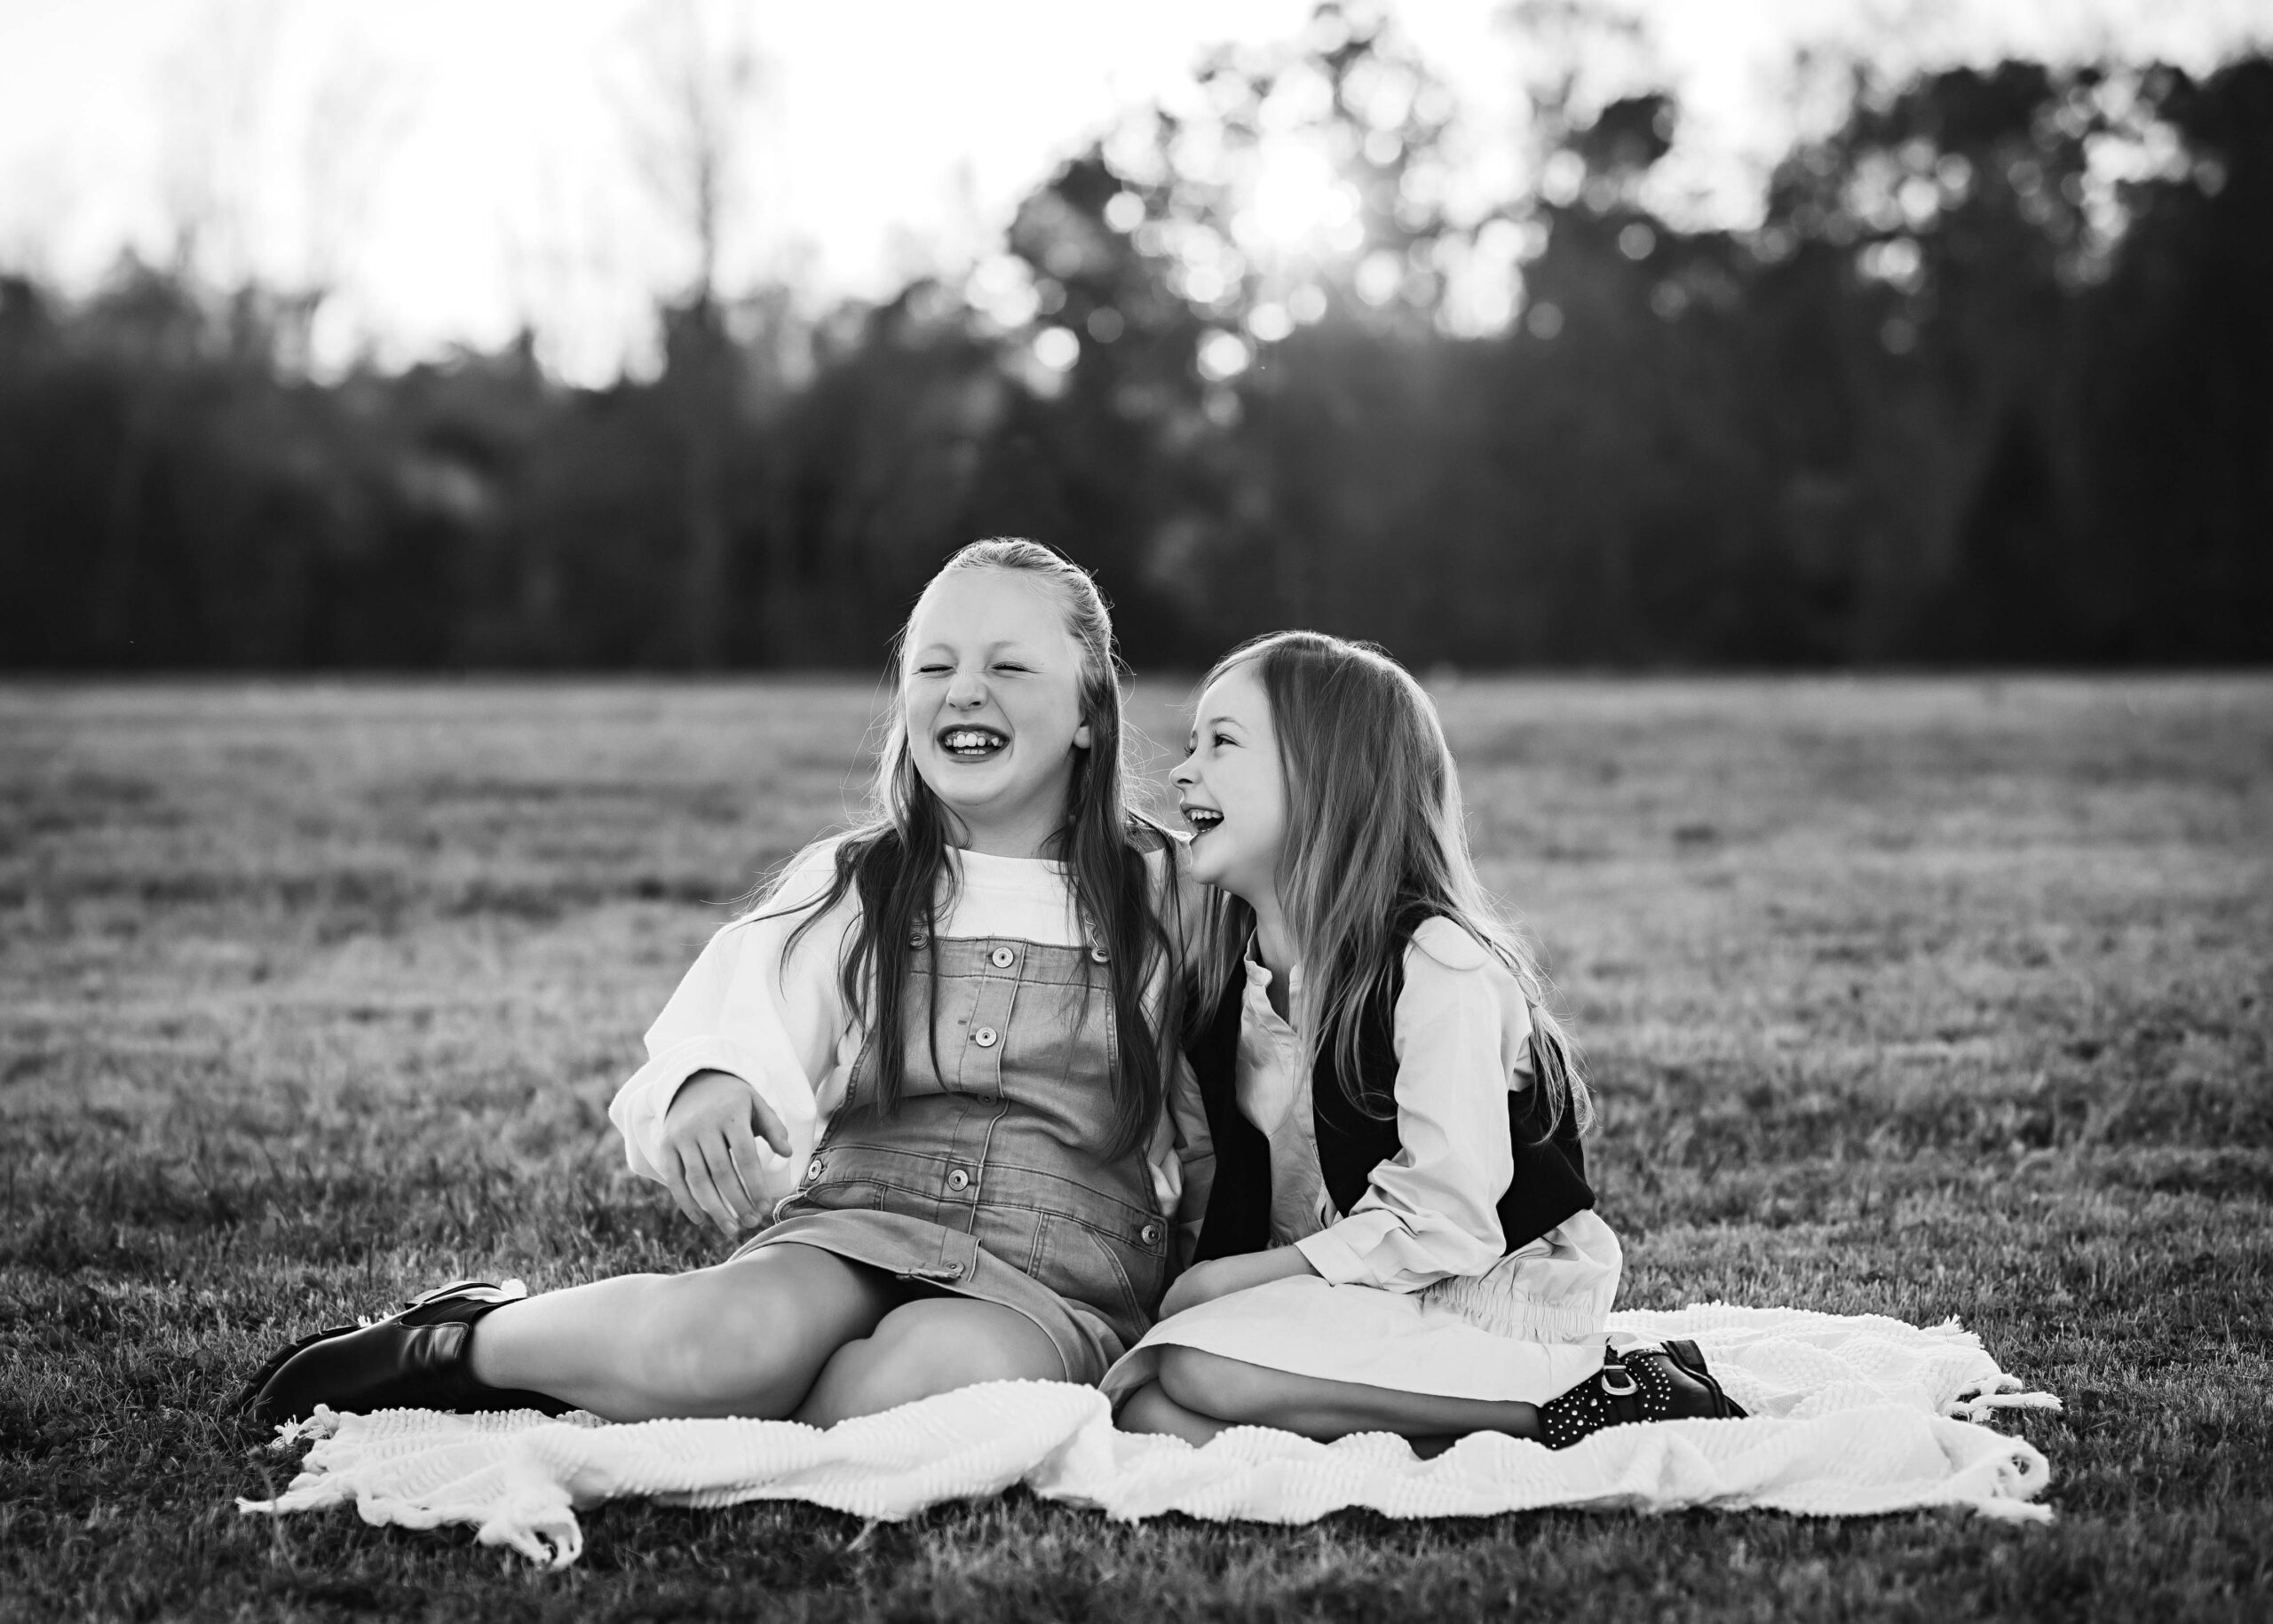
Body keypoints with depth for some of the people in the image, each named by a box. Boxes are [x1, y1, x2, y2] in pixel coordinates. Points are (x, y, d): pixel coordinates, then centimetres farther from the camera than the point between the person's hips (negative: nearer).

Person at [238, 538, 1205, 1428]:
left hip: (1057, 1279, 0)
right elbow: (732, 1030, -3)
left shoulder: (1168, 895, 9)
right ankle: (459, 1341, -8)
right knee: (732, 1339, -35)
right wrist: (698, 1087, -26)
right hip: (844, 1231, 1)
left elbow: (1215, 1144, 14)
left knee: (943, 1366, -38)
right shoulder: (845, 885, 11)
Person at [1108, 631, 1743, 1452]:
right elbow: (1237, 1188, 12)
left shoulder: (1437, 967, -17)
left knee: (1208, 1372, -29)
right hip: (1331, 1294, 8)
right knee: (1142, 1404, -17)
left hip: (1493, 1297, -8)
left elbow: (1445, 1224, -20)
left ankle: (1569, 1398, -18)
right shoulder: (1231, 973, 9)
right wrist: (1197, 1296, -7)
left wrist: (1233, 1278, -16)